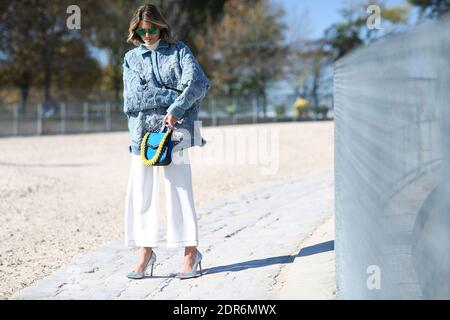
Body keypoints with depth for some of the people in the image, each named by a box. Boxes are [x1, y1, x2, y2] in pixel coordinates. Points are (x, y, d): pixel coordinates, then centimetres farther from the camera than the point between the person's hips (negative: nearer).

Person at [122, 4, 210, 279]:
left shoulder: (179, 50, 8)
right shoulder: (131, 58, 14)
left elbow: (198, 82, -7)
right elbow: (136, 93, -2)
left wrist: (177, 109, -18)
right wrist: (173, 96, -10)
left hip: (175, 128, -3)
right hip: (143, 130, 3)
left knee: (180, 190, -5)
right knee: (141, 192, 1)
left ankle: (191, 253, 1)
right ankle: (146, 252, 10)